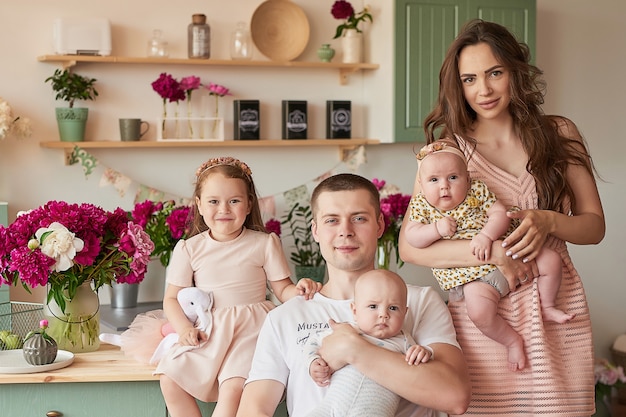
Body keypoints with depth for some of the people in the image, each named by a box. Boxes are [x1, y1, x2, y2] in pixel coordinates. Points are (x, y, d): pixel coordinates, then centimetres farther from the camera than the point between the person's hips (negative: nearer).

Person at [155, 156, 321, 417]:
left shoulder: (264, 244, 2)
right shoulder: (189, 248, 4)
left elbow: (282, 290, 5)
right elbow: (172, 298, 5)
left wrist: (299, 290, -19)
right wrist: (184, 328, -13)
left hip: (250, 328, -3)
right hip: (205, 333, 3)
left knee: (233, 388, -27)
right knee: (170, 380, -17)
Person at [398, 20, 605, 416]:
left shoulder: (559, 135, 7)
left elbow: (595, 225, 9)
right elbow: (409, 246, -5)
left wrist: (548, 221, -12)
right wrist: (486, 253, -18)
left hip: (556, 313, 2)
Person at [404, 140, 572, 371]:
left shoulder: (477, 191, -1)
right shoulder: (421, 205, -1)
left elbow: (501, 214, -8)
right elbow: (412, 237, -10)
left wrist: (486, 235, -26)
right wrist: (436, 229, -26)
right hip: (475, 274, -2)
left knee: (551, 261, -7)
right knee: (479, 311, -29)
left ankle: (546, 307, 17)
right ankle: (512, 340, -3)